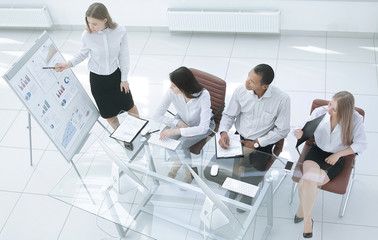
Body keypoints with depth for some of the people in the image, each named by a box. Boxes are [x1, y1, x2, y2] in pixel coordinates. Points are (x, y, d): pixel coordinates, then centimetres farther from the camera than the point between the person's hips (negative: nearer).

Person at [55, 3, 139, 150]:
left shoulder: (120, 32, -21)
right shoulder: (87, 36, -20)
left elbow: (123, 56, -9)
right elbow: (83, 54, 0)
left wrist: (124, 78, -2)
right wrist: (69, 64, -16)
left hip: (116, 75, 0)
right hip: (97, 78, 0)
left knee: (130, 106, 17)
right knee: (108, 113, 14)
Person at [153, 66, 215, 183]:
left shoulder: (203, 95, -36)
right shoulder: (172, 92, -26)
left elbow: (203, 128, -39)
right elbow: (157, 114, -16)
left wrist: (175, 131, -43)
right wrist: (179, 123, -27)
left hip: (200, 125, -4)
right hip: (182, 120, 4)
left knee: (180, 145, -24)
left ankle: (189, 170, 7)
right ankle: (177, 162, 14)